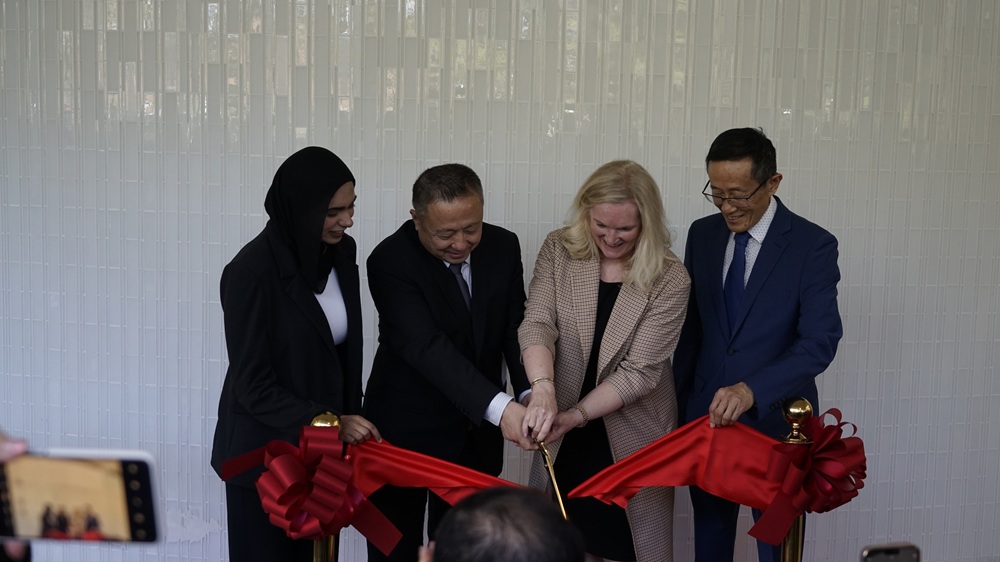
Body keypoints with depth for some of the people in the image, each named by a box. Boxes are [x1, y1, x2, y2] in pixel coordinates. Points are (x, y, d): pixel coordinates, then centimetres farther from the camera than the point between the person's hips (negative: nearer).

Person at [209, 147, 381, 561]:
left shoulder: (342, 253, 0)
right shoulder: (251, 272, -20)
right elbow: (253, 387, -18)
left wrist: (349, 419, 9)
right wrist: (330, 423, -25)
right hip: (266, 452, -5)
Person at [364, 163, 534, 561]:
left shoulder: (503, 247, -5)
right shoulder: (390, 261, -21)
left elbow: (516, 328, -3)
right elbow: (427, 347, -31)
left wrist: (531, 395, -23)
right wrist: (499, 407, -42)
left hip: (477, 431, 4)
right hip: (407, 429, -4)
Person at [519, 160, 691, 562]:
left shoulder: (669, 280, -13)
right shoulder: (558, 251, -5)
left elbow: (639, 371, -16)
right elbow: (537, 323, -16)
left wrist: (576, 415, -25)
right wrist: (543, 387, -34)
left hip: (632, 438, -2)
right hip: (564, 440, 2)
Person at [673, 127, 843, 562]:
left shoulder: (813, 245, -12)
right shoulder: (702, 234, 3)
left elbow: (820, 342, -20)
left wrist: (752, 390, -32)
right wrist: (678, 402, 11)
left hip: (776, 422, -4)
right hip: (706, 414, 4)